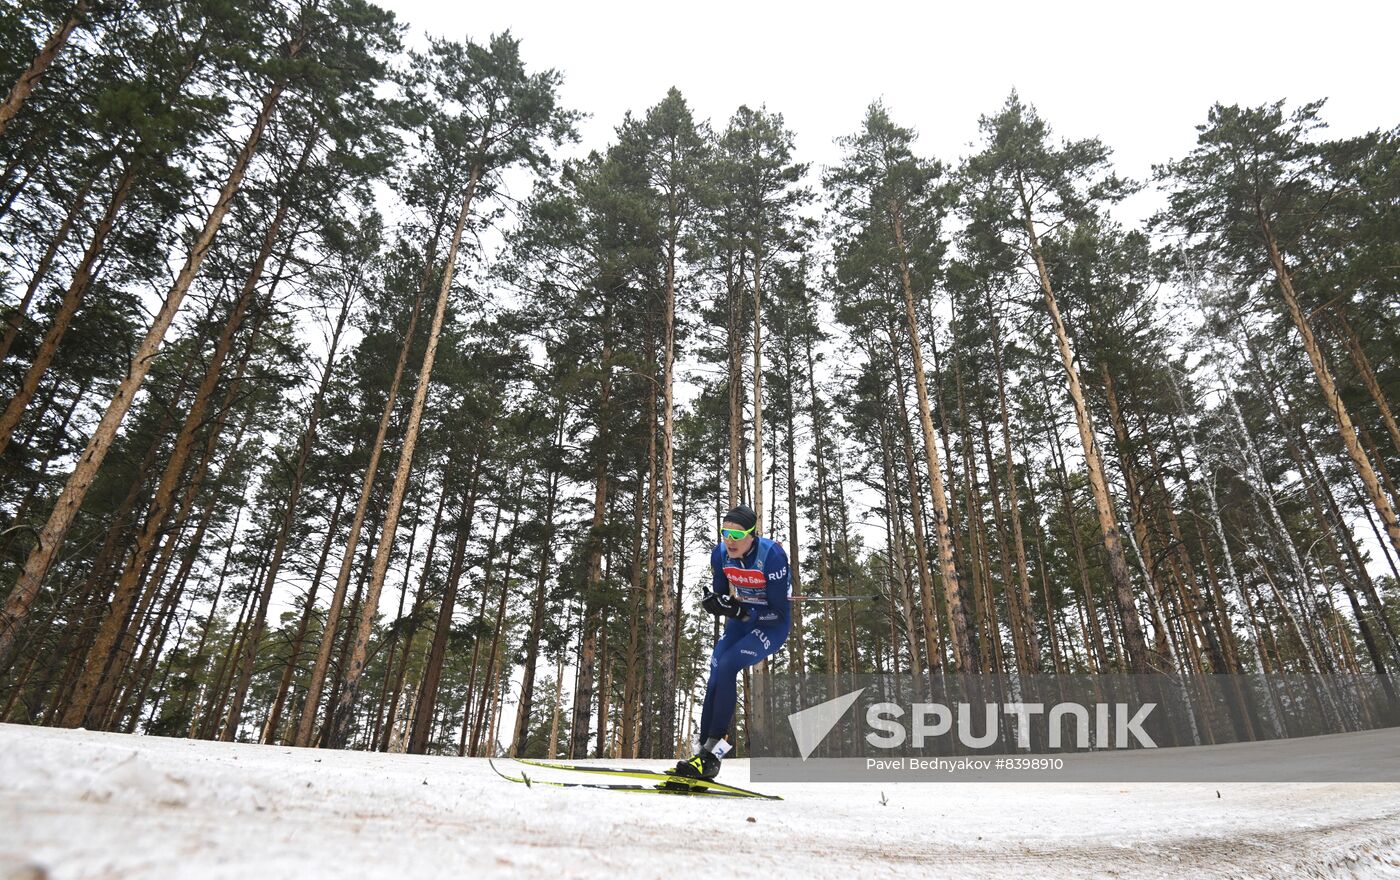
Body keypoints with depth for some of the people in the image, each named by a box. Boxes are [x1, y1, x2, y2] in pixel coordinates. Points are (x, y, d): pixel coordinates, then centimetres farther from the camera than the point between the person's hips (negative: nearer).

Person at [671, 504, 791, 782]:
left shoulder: (771, 555, -28)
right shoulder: (720, 553, -12)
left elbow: (778, 610, -24)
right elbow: (720, 593, 3)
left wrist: (740, 611, -35)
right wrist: (715, 603, -21)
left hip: (772, 624, -6)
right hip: (741, 620, 6)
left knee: (726, 666, -24)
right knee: (715, 678, -6)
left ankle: (713, 751, -19)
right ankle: (706, 755, 4)